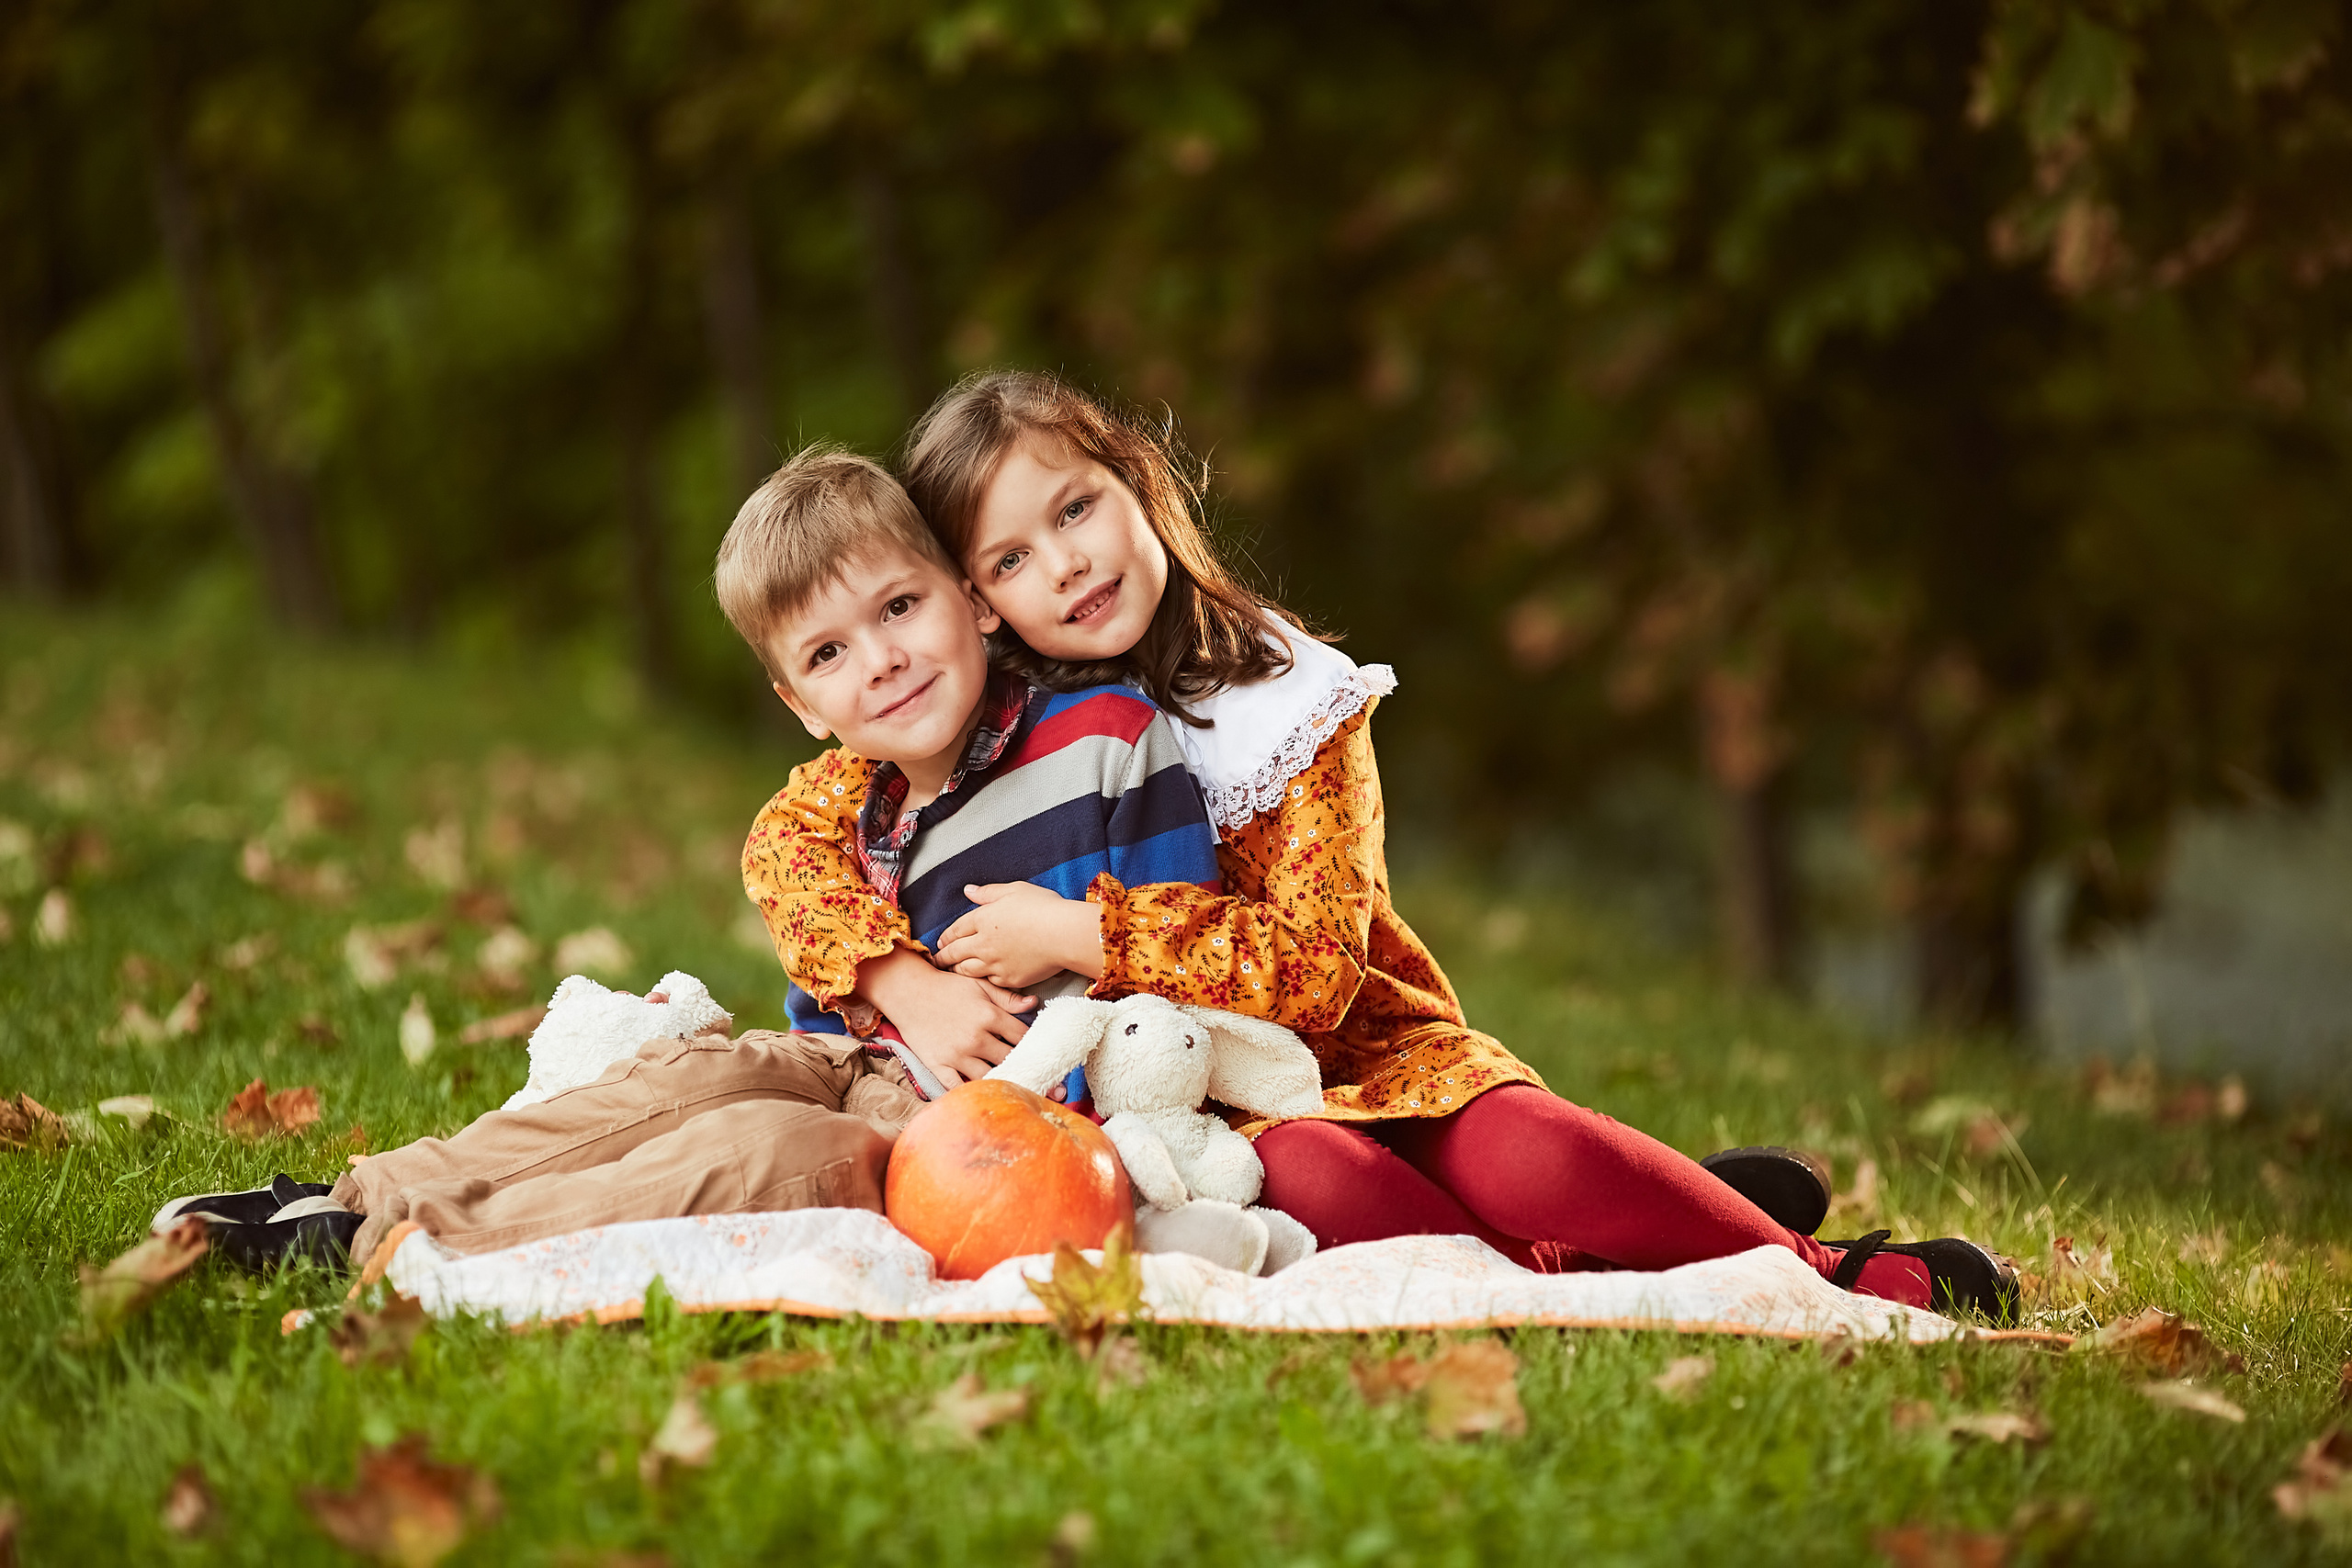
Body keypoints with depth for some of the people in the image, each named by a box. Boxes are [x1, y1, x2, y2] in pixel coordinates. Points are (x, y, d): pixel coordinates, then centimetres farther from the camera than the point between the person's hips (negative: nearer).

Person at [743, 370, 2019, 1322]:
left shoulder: (1285, 700, -6)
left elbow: (1308, 968, -15)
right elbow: (792, 839, -4)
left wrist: (1080, 932, -21)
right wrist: (913, 991, -20)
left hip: (1357, 1052, 0)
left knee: (1528, 1159, -32)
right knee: (1305, 1182, -37)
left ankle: (1823, 1277, -17)